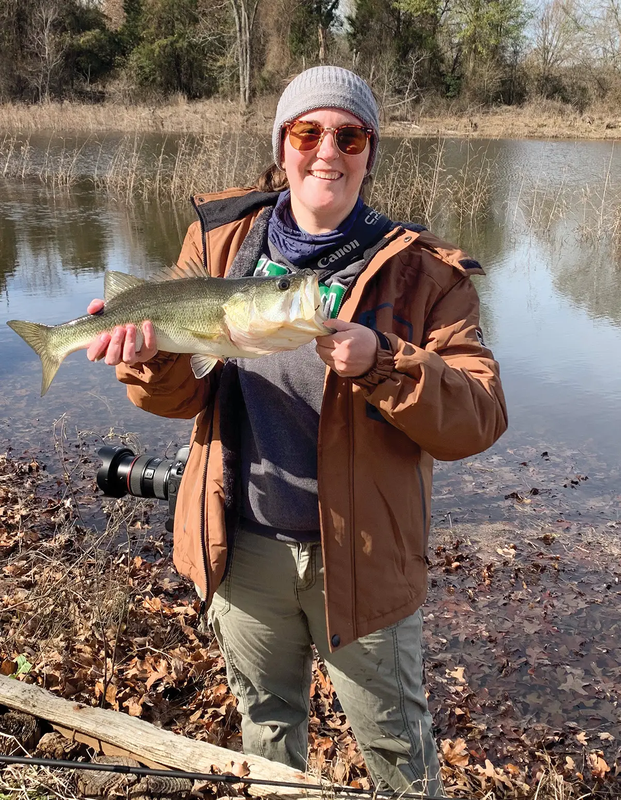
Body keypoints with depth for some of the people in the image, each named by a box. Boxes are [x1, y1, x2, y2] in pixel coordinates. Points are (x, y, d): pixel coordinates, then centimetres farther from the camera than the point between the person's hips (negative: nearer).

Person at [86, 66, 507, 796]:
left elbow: (478, 420, -15)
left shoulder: (420, 270, -9)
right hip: (244, 542, 3)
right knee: (264, 721, 26)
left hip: (361, 549, -2)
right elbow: (183, 393, -2)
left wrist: (380, 364, -31)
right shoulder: (220, 242, 0)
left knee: (393, 739, 18)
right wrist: (151, 351, -25)